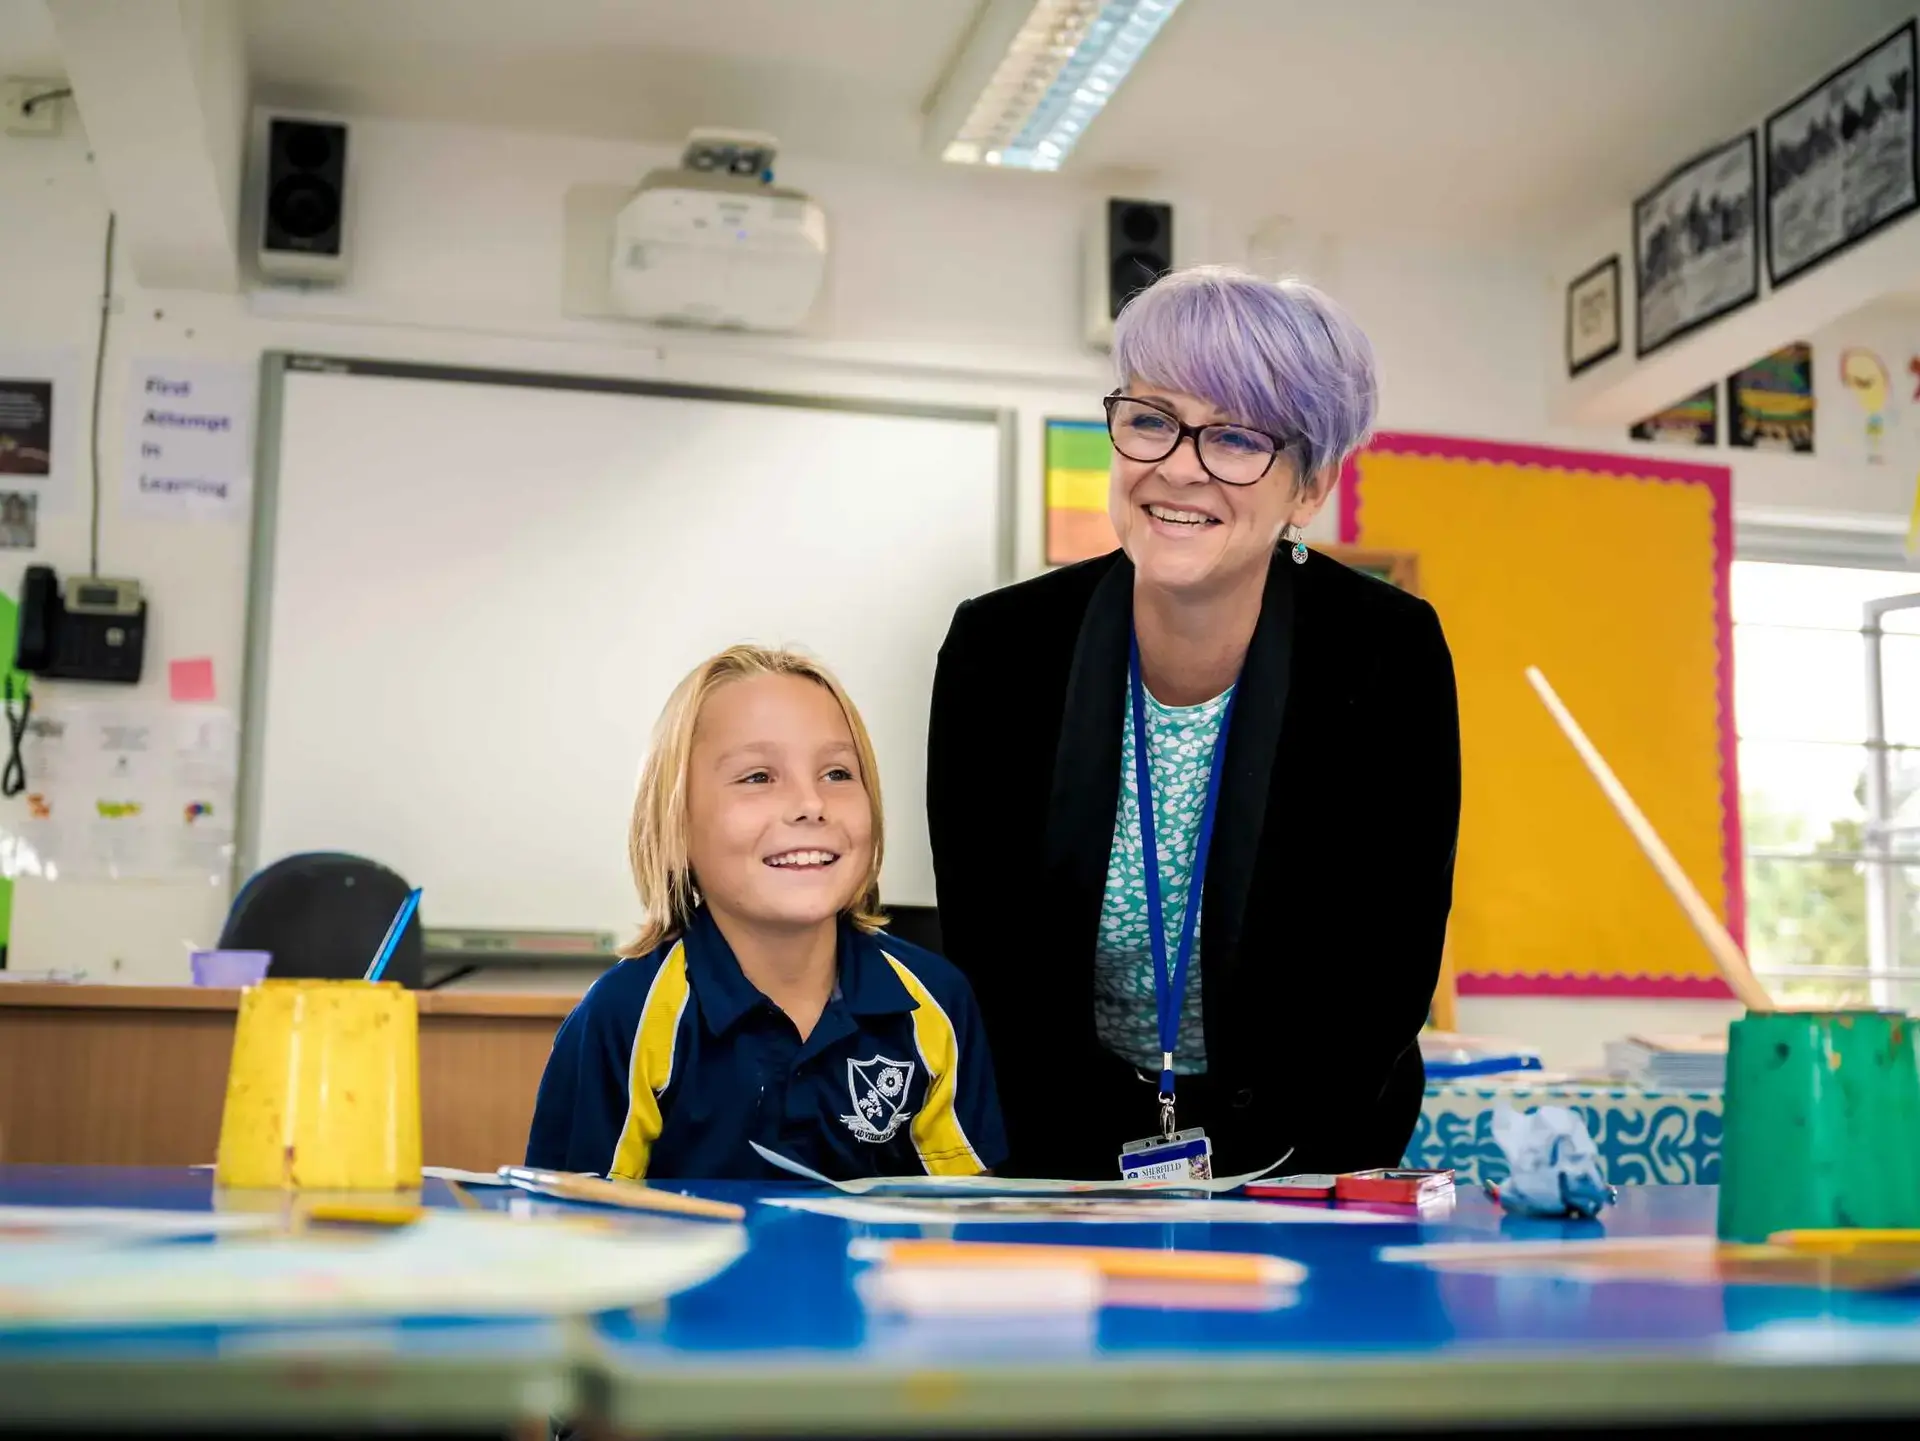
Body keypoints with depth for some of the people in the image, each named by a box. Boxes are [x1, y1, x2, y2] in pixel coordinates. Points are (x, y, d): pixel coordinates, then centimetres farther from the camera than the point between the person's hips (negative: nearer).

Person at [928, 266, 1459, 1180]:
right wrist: (1112, 1178, -14)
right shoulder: (999, 649, -9)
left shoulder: (1390, 657, -11)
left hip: (1303, 1162, -1)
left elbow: (1389, 968, -9)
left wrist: (1233, 1177, -16)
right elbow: (984, 957, -6)